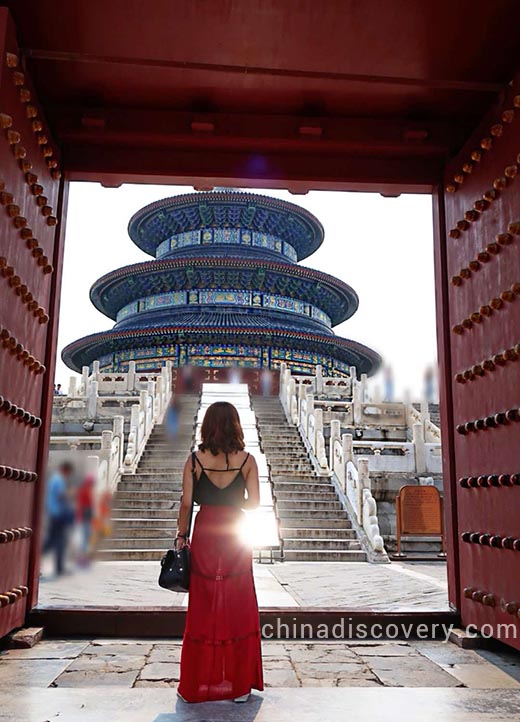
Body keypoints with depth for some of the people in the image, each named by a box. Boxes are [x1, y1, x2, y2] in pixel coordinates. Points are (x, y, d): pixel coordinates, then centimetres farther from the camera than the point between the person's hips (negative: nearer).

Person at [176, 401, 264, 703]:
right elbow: (254, 502, -6)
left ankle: (198, 684, 21)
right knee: (238, 609, 11)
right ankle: (238, 685, 19)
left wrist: (182, 535, 5)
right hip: (236, 534, 0)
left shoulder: (195, 460, -6)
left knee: (203, 609, 11)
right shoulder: (247, 460, -6)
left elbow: (187, 503, -6)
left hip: (204, 535, 0)